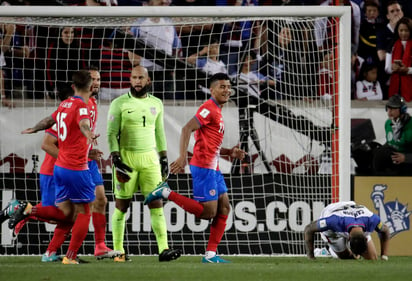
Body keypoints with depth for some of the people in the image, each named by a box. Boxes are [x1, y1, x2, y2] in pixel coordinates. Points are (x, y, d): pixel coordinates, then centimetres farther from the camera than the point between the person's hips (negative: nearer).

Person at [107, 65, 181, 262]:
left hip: (150, 158, 3)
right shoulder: (119, 104, -3)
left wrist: (164, 159, 14)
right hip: (126, 157, -3)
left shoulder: (156, 104, 10)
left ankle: (163, 249, -9)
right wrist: (116, 161, -14)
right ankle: (118, 251, 9)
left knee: (157, 203, -5)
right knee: (122, 205, 1)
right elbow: (112, 133, -6)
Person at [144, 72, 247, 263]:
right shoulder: (209, 108, -10)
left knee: (224, 208, 6)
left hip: (213, 168, 10)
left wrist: (230, 152, 13)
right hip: (203, 167, -10)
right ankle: (166, 193, -4)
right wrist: (182, 157, -30)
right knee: (208, 212, -12)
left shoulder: (216, 111, 20)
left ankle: (210, 255, 6)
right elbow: (187, 129, -20)